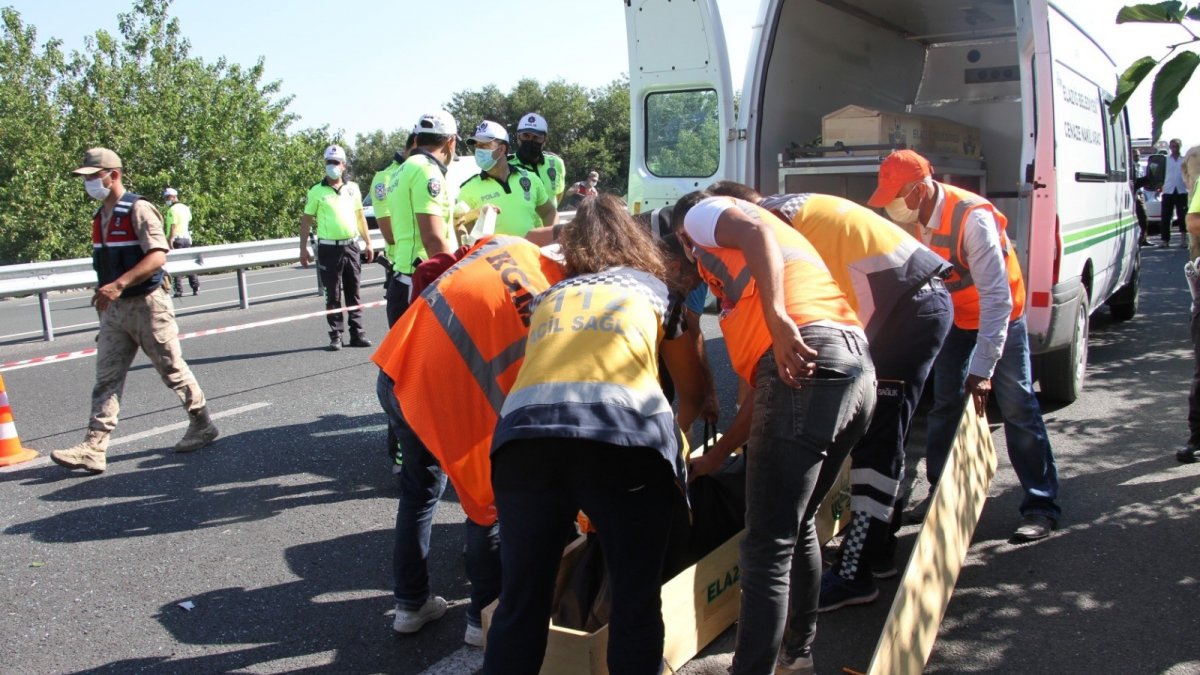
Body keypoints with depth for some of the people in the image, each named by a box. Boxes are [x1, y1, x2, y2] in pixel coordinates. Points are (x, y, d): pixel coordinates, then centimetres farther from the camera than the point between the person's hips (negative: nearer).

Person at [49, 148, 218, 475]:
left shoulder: (138, 210, -13)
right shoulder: (100, 217, 13)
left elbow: (157, 255, -24)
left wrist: (119, 285, -31)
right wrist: (104, 295, 20)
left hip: (147, 305, -8)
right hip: (114, 311, 8)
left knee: (172, 369, 4)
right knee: (106, 378, 2)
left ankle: (202, 425, 22)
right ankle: (93, 448, 0)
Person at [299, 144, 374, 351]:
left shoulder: (353, 188, 8)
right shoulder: (317, 191, -1)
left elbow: (360, 217, 15)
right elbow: (306, 220, 1)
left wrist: (368, 243, 13)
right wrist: (303, 248, -4)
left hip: (351, 246, 3)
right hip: (328, 248, -3)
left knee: (353, 293, 7)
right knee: (333, 296, 2)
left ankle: (357, 334, 12)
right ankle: (335, 336, 7)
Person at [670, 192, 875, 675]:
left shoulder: (702, 213, 18)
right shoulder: (781, 240, 38)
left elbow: (756, 231, -8)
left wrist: (778, 319, -21)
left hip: (808, 365, -9)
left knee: (767, 550, -8)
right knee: (800, 525, 24)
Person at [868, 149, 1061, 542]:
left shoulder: (972, 217, -34)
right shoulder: (908, 222, -15)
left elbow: (996, 295, -36)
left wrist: (983, 368, -39)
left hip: (1000, 314, -6)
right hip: (952, 317, 6)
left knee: (1017, 406, -9)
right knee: (945, 405, 6)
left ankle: (1041, 507, -1)